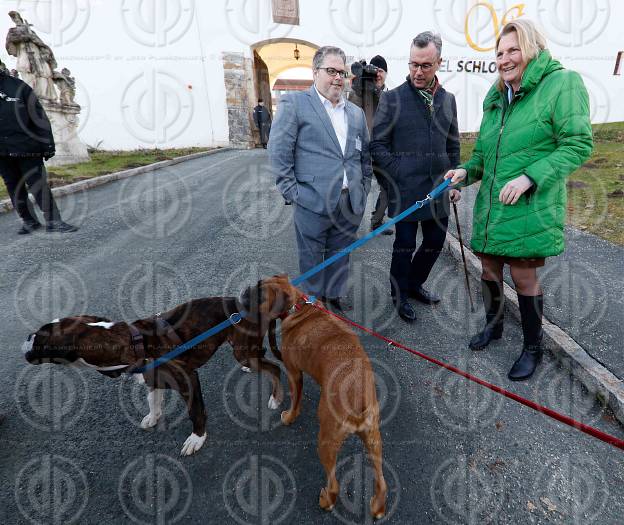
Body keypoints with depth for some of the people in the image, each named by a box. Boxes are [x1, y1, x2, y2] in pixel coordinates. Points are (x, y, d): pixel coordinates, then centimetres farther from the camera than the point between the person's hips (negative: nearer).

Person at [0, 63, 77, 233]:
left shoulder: (17, 86, -1)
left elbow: (39, 117, -3)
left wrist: (47, 145, -8)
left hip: (26, 148, -4)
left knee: (38, 184, -4)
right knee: (14, 187, 10)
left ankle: (53, 221, 0)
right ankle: (28, 220, 20)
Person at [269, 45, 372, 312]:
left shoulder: (356, 112, 16)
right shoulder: (294, 103, -2)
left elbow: (365, 155, 20)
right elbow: (278, 151, -7)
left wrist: (364, 188, 11)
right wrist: (292, 192, -10)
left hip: (350, 202, 5)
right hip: (313, 201, -5)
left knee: (340, 252, 16)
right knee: (312, 255, 8)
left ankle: (335, 293, 36)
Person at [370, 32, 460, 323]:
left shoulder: (447, 99, 11)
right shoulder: (392, 98, -4)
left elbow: (452, 145, 17)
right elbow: (377, 145, -5)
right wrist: (400, 176, -10)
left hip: (437, 190, 5)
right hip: (405, 190, -5)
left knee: (436, 241, 12)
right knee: (405, 244, 3)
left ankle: (414, 283, 35)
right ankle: (400, 295, 23)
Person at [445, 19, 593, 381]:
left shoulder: (562, 83, -7)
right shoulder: (496, 97, 13)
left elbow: (579, 144, -12)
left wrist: (530, 177, -23)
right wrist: (467, 171, 0)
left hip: (529, 208, -6)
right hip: (491, 205, 6)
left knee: (524, 276, 2)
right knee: (490, 270, 14)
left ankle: (533, 347, 24)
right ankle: (494, 325, 39)